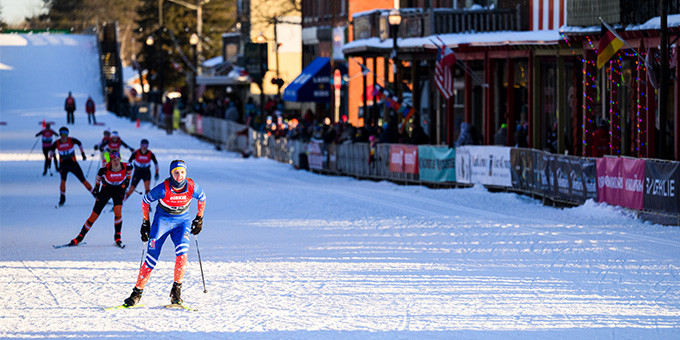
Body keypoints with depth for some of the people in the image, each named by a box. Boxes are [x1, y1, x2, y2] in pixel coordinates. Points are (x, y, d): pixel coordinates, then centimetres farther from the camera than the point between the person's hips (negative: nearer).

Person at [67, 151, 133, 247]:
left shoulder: (126, 167, -23)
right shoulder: (105, 169, -26)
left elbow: (130, 168, 4)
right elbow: (99, 175, -3)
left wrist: (127, 180, 13)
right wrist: (96, 187, 7)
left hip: (119, 190, 0)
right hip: (106, 189, 0)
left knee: (118, 212, -25)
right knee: (94, 215, -2)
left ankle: (117, 238, -9)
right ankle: (80, 237, 12)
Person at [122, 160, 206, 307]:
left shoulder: (192, 187, -17)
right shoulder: (163, 189, -24)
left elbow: (202, 198, 6)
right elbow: (145, 200, -6)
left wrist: (199, 219, 12)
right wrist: (145, 222, 1)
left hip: (182, 221, 2)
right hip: (162, 220, -1)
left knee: (182, 252, -24)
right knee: (151, 258, -9)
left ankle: (176, 290, -11)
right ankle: (137, 292, 5)